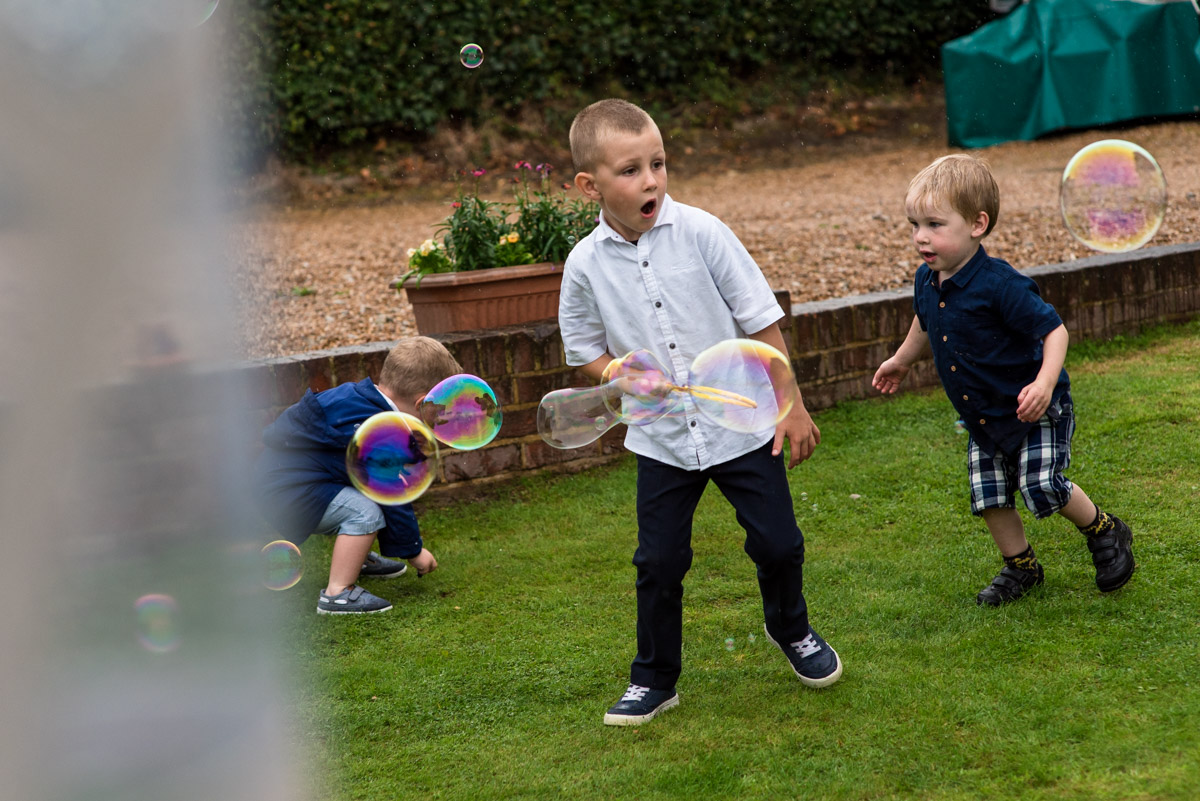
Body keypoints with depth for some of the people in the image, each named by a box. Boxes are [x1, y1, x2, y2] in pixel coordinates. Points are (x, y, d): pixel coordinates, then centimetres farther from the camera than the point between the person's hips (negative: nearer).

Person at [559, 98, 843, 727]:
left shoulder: (699, 232, -13)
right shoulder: (586, 264, -9)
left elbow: (762, 321, -6)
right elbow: (584, 350, 7)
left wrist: (792, 406, -4)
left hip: (741, 423, -1)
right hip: (661, 439, 1)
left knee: (778, 542, 5)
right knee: (659, 562, 3)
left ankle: (791, 630, 35)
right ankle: (653, 680, 21)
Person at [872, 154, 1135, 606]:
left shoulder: (999, 285, -27)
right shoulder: (927, 281, -4)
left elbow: (1054, 330, -25)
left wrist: (1045, 383, -39)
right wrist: (902, 360, 34)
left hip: (1034, 411, -7)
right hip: (984, 417, 7)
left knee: (1041, 486, -14)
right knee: (989, 496, 6)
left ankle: (1106, 533, 12)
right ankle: (1020, 566, 27)